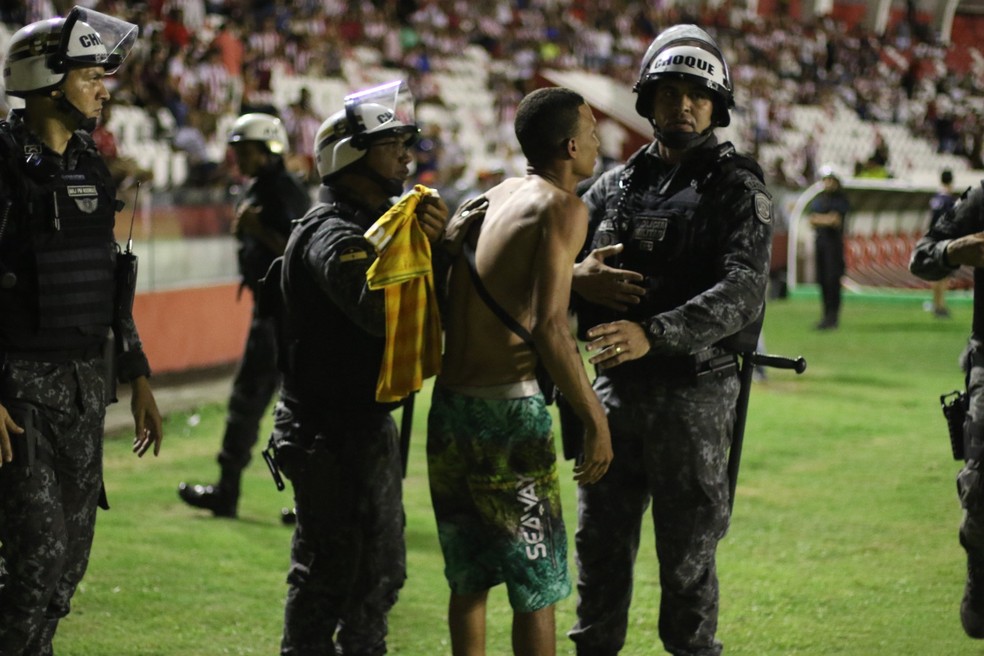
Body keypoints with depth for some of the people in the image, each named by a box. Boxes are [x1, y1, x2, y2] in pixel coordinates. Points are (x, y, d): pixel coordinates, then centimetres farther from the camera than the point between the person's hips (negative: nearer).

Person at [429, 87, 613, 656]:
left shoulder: (492, 197, 13)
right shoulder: (563, 208, -10)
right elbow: (549, 327, -20)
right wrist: (596, 420, -16)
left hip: (450, 407, 8)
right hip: (508, 409, -7)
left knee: (470, 577, 17)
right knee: (537, 585, 2)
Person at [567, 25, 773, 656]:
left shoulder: (738, 188, -5)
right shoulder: (618, 184, 10)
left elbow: (743, 292, -20)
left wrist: (654, 334, -32)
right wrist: (577, 277, -12)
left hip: (694, 390, -4)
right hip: (615, 388, 5)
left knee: (687, 555, 2)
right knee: (600, 542, 12)